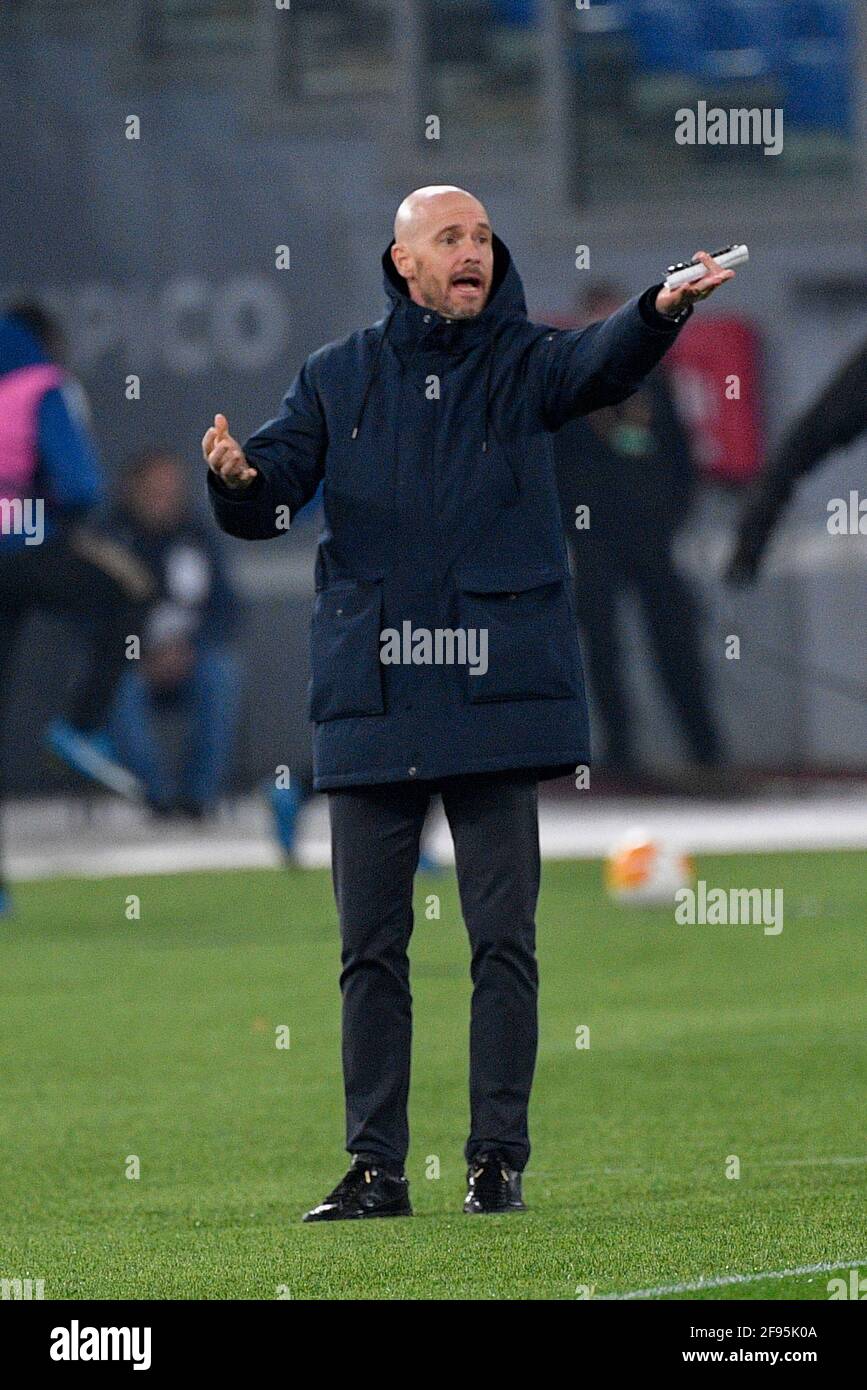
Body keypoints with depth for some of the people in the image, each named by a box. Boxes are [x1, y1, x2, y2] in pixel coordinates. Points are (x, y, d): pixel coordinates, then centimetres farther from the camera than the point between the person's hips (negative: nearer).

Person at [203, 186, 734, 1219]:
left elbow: (601, 364, -15)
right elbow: (266, 503, 7)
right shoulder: (339, 378, 11)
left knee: (503, 937, -2)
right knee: (370, 943, 3)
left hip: (493, 697, -2)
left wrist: (662, 311, -37)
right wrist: (236, 477, -18)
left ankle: (499, 1158, 2)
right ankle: (375, 1165, 8)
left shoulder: (519, 366, 6)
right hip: (370, 698, 2)